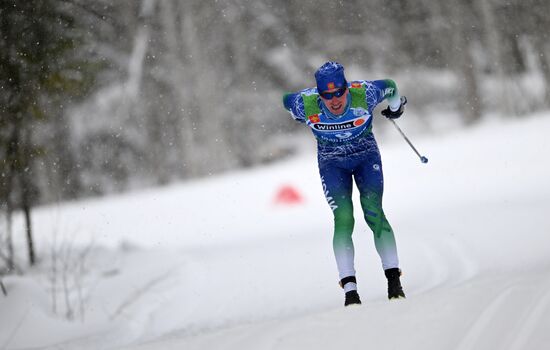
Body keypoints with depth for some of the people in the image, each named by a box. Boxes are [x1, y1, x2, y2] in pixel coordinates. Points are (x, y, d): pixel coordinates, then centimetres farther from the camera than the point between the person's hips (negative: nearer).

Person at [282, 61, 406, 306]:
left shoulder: (365, 95, -29)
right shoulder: (306, 105, -28)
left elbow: (390, 87, -7)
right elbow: (286, 99, -4)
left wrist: (396, 107, 14)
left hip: (366, 157, 0)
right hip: (332, 164, 0)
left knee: (373, 213, -16)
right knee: (343, 219, -15)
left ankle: (393, 278, -10)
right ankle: (349, 287, -16)